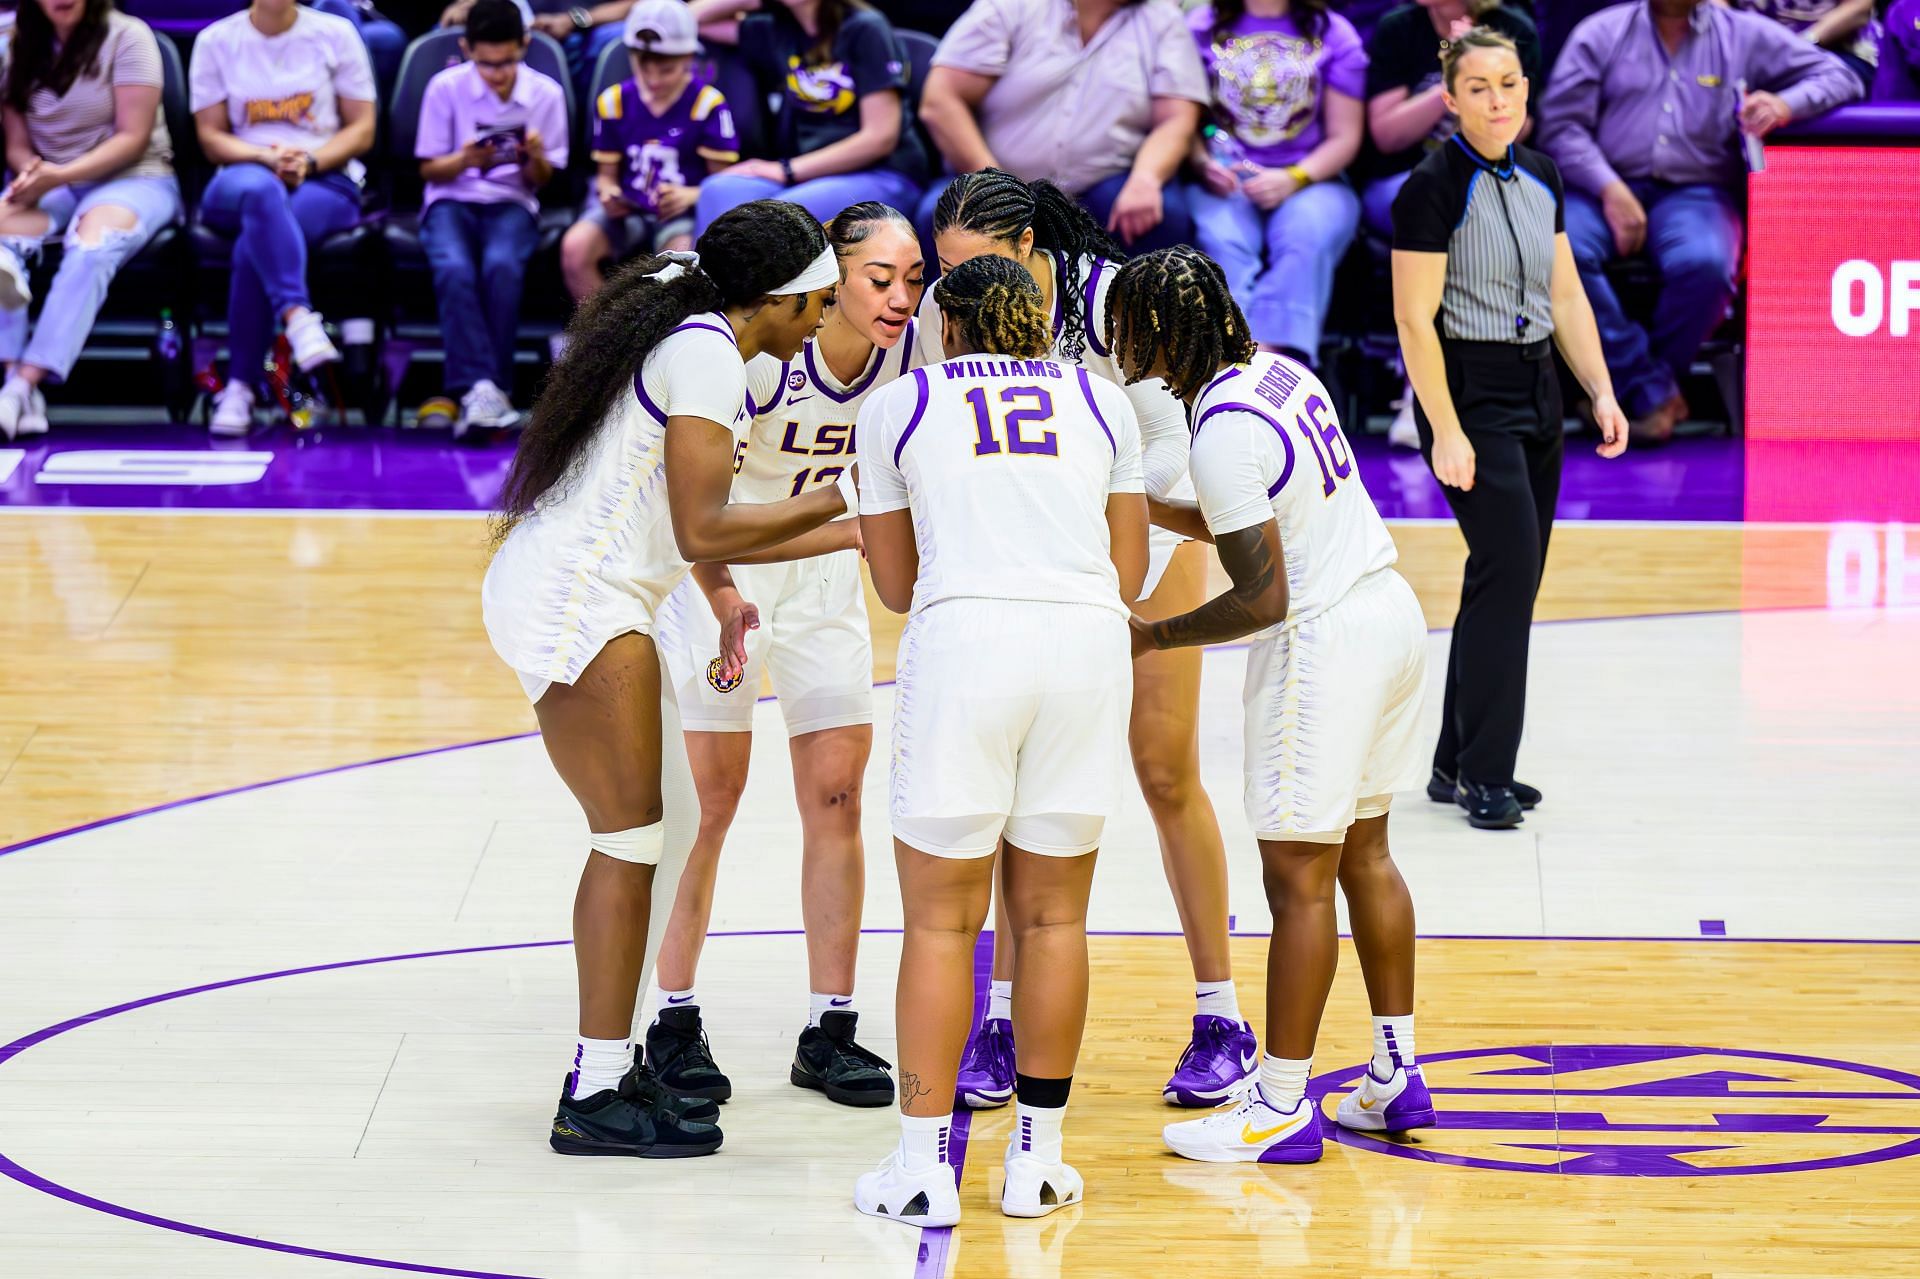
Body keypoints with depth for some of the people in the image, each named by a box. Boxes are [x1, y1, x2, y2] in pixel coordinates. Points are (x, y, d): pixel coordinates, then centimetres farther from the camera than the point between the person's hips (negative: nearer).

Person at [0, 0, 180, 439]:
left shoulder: (126, 36, -3)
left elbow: (133, 137, -9)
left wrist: (59, 176, -19)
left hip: (134, 178, -4)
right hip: (49, 184, 4)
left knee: (90, 249, -37)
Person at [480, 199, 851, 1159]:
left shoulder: (687, 342, 17)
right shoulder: (708, 355, -13)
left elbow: (693, 529, 21)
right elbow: (702, 532, -18)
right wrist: (838, 500, -11)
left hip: (559, 597, 10)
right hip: (579, 606, -10)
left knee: (668, 826, 14)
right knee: (633, 837, -7)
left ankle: (606, 1064, 18)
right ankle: (596, 1099, -6)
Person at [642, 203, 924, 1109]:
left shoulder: (910, 347, -12)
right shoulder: (761, 353, -27)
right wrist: (720, 596, -37)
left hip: (823, 574, 5)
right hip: (718, 567, -5)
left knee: (836, 796, 1)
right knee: (710, 797, -4)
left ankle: (829, 1032, 8)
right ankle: (674, 1024, 8)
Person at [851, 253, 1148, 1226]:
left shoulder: (896, 405, 15)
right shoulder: (1102, 400, 20)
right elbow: (1129, 573, 17)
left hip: (962, 637, -2)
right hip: (1090, 638, 2)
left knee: (941, 920, 4)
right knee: (1051, 915, 11)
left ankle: (924, 1170, 3)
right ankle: (1036, 1163, 16)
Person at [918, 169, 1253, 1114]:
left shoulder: (1111, 298, -27)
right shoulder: (944, 317, -16)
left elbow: (1171, 447, -22)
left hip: (1149, 532, -3)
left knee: (1167, 775, -1)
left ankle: (1221, 1017, 8)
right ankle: (1006, 1019, 3)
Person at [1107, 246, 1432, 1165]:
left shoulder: (1222, 434, -21)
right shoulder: (1278, 373, 7)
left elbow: (1263, 599, -21)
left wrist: (1155, 637, -8)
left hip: (1321, 643, -10)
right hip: (1389, 609, 10)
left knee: (1298, 879, -3)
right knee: (1363, 855, 18)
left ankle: (1282, 1107, 2)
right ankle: (1396, 1073, 24)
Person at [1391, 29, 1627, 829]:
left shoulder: (1540, 177, 10)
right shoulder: (1433, 188, -13)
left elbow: (1566, 294, 15)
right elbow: (1415, 319, -15)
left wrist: (1601, 393, 7)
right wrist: (1446, 432, -19)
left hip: (1536, 390, 8)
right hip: (1468, 392, -8)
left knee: (1509, 580, 9)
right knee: (1508, 566, -14)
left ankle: (1457, 765, 18)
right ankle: (1485, 774, -8)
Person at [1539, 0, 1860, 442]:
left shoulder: (1745, 36, 12)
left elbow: (1839, 78, 10)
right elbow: (1561, 125, 3)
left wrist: (1785, 105, -12)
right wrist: (1610, 189, -14)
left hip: (1696, 192, 0)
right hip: (1605, 186, 0)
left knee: (1704, 264, -36)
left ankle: (1632, 388, -13)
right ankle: (1654, 390, -24)